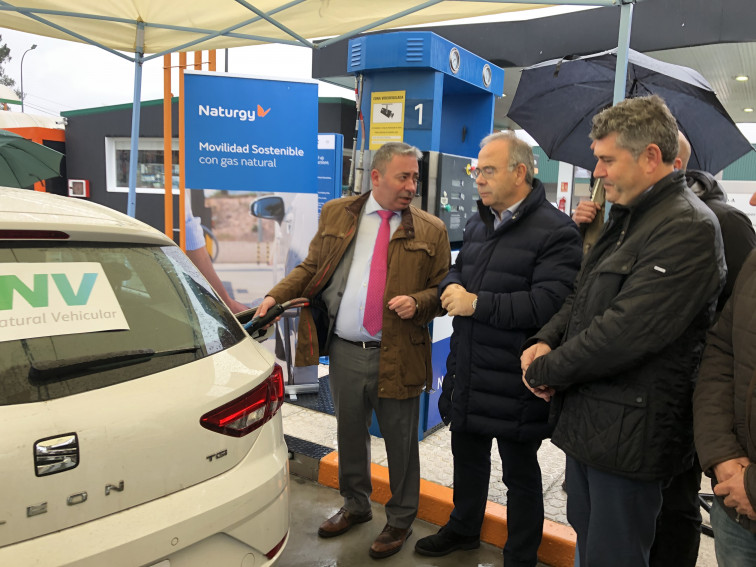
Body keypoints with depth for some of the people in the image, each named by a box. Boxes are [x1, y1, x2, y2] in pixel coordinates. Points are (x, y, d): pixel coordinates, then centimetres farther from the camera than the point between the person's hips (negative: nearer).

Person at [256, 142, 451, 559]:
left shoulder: (430, 231, 1)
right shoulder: (336, 214, 6)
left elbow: (443, 290, 2)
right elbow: (311, 267, 8)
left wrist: (418, 302, -18)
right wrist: (276, 296, -6)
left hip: (397, 356, -2)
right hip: (344, 351, 3)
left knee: (400, 442, 11)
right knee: (349, 434, 19)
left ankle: (400, 520, 34)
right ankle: (355, 505, 44)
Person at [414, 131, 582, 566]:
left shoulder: (556, 231, -16)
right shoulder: (478, 225, 11)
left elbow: (551, 302, -26)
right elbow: (457, 271, 19)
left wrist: (477, 303, -23)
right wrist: (452, 288, -6)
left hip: (514, 380, -7)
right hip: (467, 373, 8)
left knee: (520, 473, 12)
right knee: (468, 456, 25)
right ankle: (463, 529, 49)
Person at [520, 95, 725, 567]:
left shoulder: (688, 228, -19)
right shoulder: (626, 218, 12)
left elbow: (626, 331, -27)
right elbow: (582, 299, 15)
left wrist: (545, 371, -15)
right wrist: (544, 341, -4)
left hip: (627, 435, -9)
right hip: (587, 419, 9)